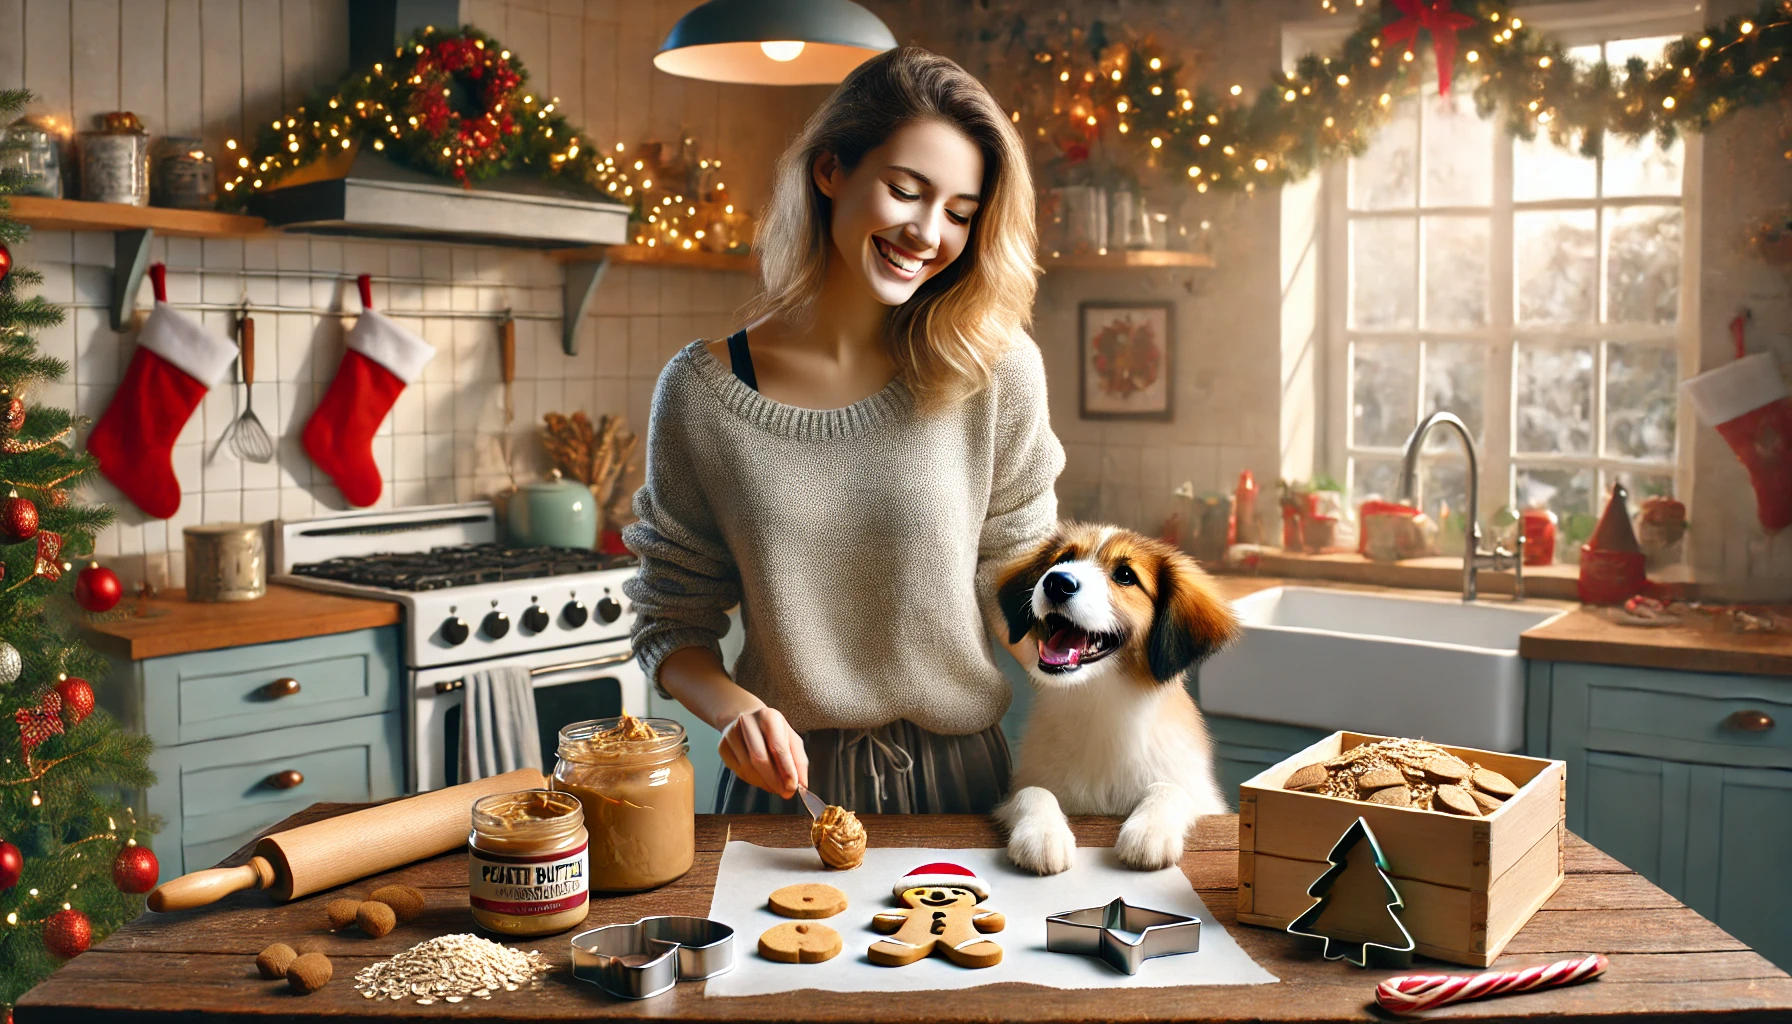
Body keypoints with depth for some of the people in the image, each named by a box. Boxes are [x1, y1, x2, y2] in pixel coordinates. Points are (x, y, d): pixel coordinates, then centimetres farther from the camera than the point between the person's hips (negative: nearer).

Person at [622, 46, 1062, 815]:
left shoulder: (996, 372, -5)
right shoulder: (701, 390, -4)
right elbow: (671, 623, 4)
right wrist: (731, 708, -16)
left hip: (964, 780, 0)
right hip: (789, 785, 0)